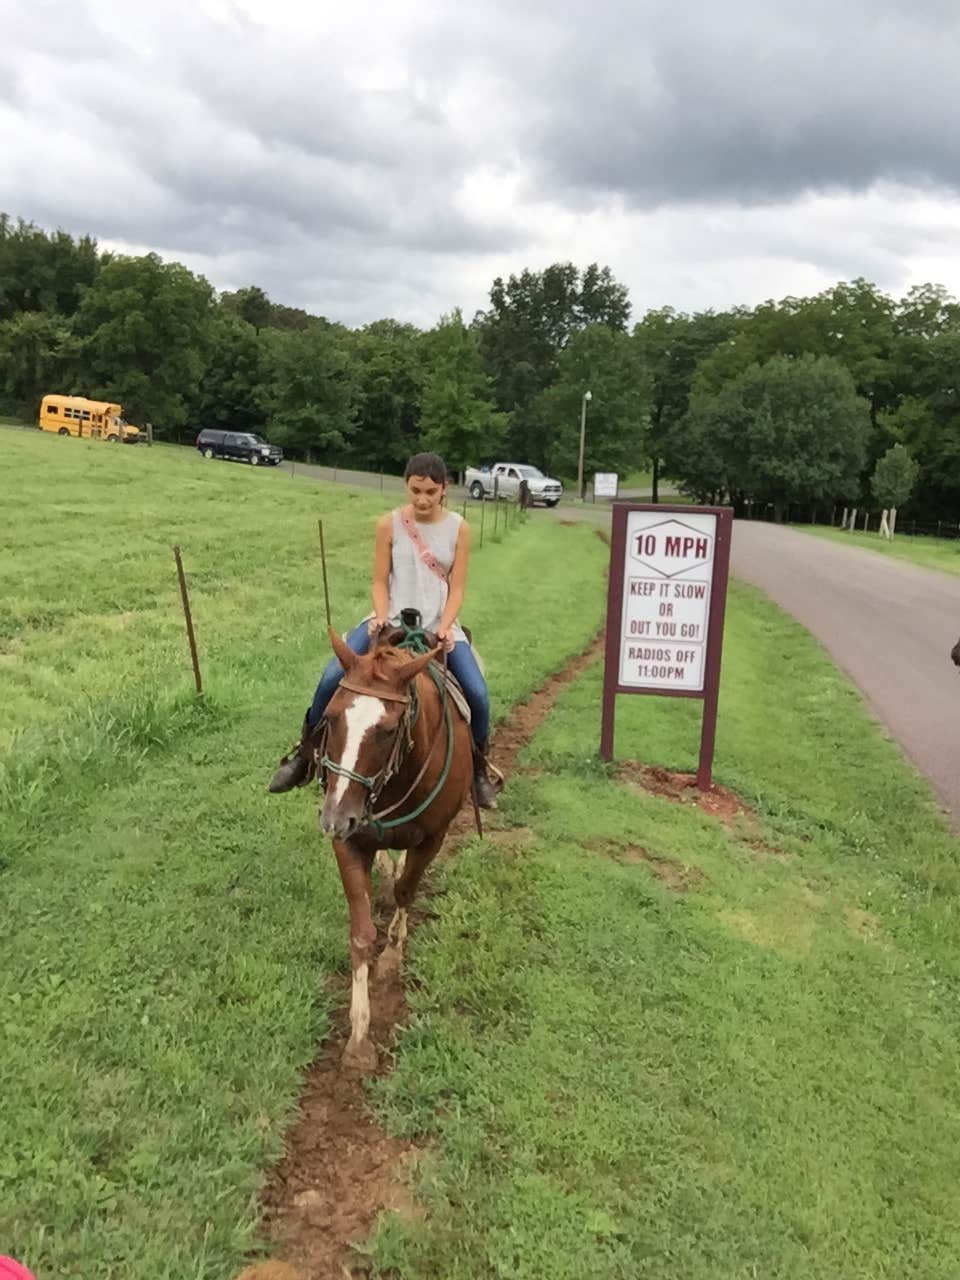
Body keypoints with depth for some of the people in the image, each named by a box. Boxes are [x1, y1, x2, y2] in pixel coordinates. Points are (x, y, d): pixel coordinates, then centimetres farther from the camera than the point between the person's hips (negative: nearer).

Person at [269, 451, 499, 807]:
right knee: (332, 679, -18)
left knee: (478, 694, -18)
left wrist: (444, 628, -17)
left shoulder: (458, 528, -3)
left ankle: (478, 767, 10)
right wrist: (382, 618, -18)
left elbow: (456, 588, -3)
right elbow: (380, 581, -1)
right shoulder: (389, 524, -4)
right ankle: (305, 753, 5)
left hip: (440, 625, 0)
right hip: (393, 620, 0)